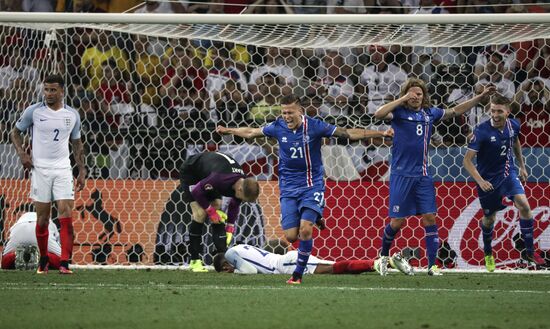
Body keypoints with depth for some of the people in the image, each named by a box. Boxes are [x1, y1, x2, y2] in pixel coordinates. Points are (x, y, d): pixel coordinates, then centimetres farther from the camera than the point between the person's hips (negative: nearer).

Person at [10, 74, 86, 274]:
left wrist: (82, 171, 10)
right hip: (40, 168, -1)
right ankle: (43, 260, 19)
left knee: (66, 216, -11)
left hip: (62, 169, 1)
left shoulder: (72, 115, 5)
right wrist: (21, 153, -7)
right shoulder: (33, 111, -2)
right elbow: (15, 132, 9)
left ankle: (65, 263, -12)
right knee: (42, 218, 2)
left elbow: (77, 143, 15)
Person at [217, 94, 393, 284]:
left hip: (311, 185, -3)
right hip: (289, 188, 3)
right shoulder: (278, 127, -4)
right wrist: (227, 131, 26)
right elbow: (251, 132, 15)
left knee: (305, 229, -21)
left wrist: (381, 134, -16)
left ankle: (298, 274, -6)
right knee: (291, 236, -6)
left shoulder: (314, 126, -13)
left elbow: (349, 134, -11)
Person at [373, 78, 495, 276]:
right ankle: (384, 255, 24)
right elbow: (378, 114, -24)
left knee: (429, 218, -3)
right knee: (397, 221, -2)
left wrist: (480, 97, 19)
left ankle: (432, 265, -1)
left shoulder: (429, 113, 9)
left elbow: (456, 111, 22)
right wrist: (403, 99, -25)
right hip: (402, 175, -4)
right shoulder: (399, 113, -5)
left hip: (423, 176, 4)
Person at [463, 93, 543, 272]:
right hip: (488, 179, -3)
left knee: (523, 205, -20)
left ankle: (529, 253, -11)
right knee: (489, 218, 12)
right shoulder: (482, 131, -24)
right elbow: (467, 160, -21)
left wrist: (522, 166, 23)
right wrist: (480, 181, -30)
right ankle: (488, 254, 41)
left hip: (508, 173, 3)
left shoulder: (513, 125, -8)